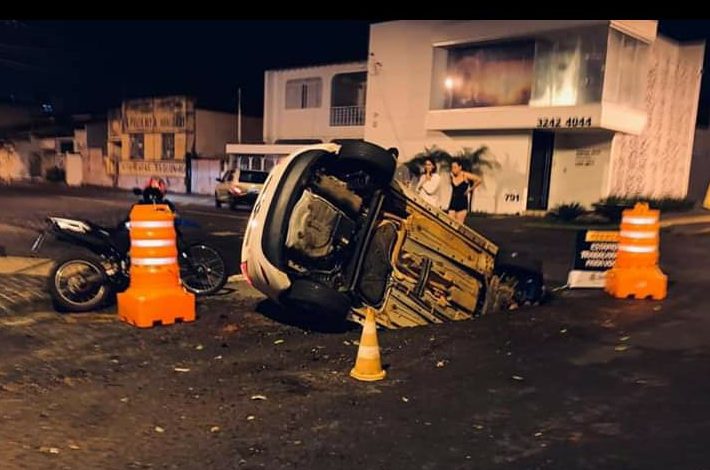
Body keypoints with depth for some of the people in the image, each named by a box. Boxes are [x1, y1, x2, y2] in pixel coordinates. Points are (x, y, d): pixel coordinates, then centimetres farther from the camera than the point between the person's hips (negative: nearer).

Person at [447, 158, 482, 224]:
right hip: (453, 202, 4)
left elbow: (479, 180, -10)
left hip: (462, 203, -4)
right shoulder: (452, 175, 4)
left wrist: (470, 189, -5)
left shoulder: (465, 175, -8)